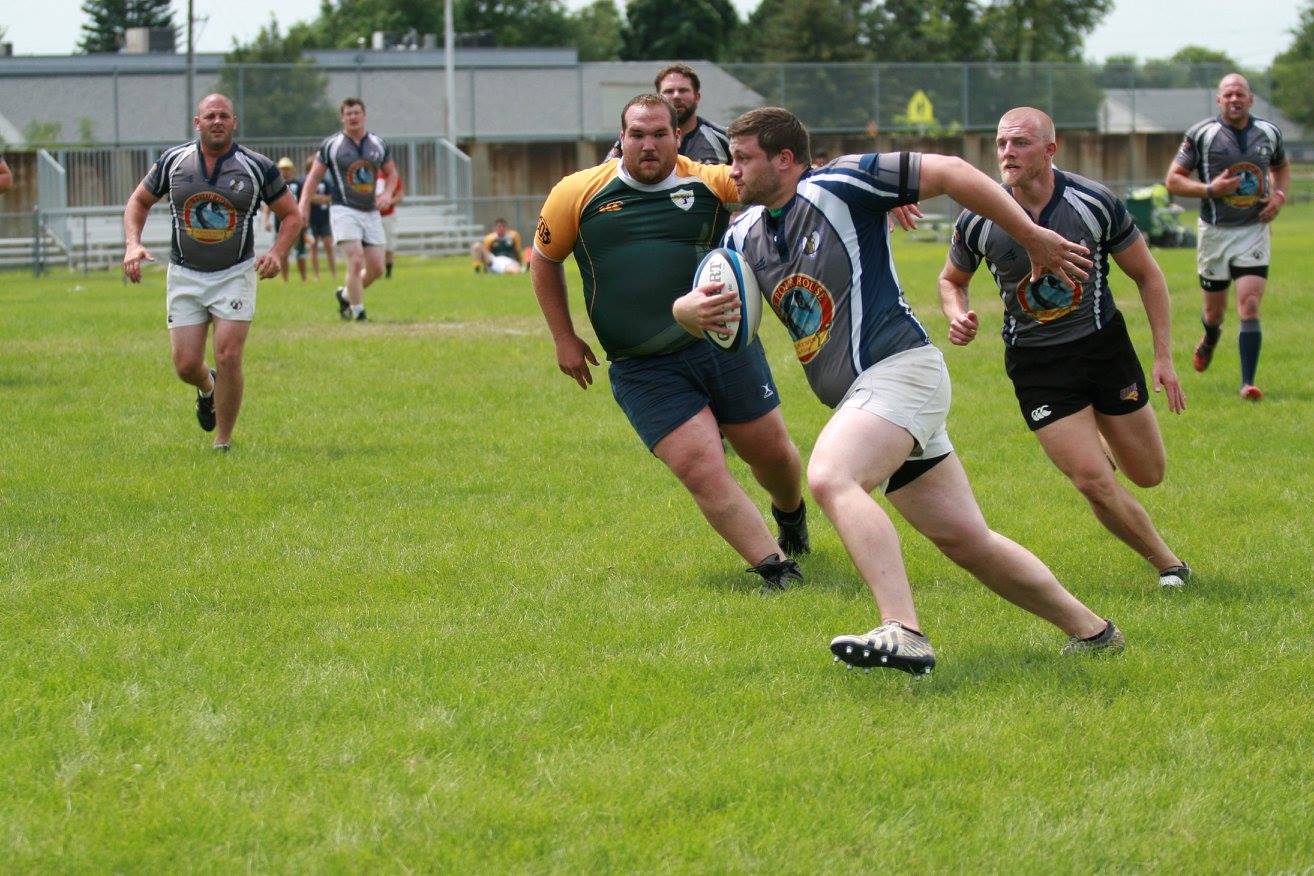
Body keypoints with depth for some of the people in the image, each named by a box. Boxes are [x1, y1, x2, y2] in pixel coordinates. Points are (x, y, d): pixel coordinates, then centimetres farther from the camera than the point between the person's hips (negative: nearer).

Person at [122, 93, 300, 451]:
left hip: (235, 275, -2)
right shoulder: (173, 161, -1)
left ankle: (223, 443, 3)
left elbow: (291, 214, 4)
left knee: (228, 358, -13)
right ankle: (207, 388, 36)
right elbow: (139, 201, 12)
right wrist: (133, 245, -5)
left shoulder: (258, 167, -6)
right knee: (186, 365, -2)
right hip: (185, 275, 2)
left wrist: (277, 253, -13)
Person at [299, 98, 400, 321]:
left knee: (376, 268, 2)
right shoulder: (331, 144, -2)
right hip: (344, 211, -5)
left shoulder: (378, 144, 9)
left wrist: (388, 193, 0)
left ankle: (346, 294, 27)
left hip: (371, 213, 5)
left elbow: (392, 173, 20)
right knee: (356, 262, -18)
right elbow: (314, 176, 3)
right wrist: (304, 205, -6)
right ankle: (358, 311, -8)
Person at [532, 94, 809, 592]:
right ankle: (774, 566, -3)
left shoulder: (711, 183, -2)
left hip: (724, 344, 1)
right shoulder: (578, 194, 0)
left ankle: (791, 514, 46)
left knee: (772, 453, 11)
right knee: (703, 474, -14)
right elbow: (544, 259, 14)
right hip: (643, 373, -1)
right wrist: (563, 338, 13)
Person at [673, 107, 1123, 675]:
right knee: (968, 542, 10)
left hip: (898, 368, -9)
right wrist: (693, 309, -11)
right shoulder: (746, 235, 13)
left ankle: (903, 632, -44)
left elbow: (951, 173, -9)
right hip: (862, 394, 9)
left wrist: (1034, 239, -8)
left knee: (830, 478, -32)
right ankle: (1090, 630, 22)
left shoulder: (840, 184, -9)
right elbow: (688, 305, 14)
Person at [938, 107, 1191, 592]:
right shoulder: (978, 220, -13)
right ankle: (1168, 563, 12)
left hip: (1104, 346, 1)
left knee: (1148, 474, 10)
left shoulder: (1096, 203, -14)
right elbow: (952, 279, 8)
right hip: (1035, 365, -1)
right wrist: (957, 315, -15)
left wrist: (1163, 357, -5)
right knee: (1096, 484, -12)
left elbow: (1148, 275, -1)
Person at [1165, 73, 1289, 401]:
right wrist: (1210, 189, -19)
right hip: (1215, 232, -1)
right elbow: (1173, 179, -4)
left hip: (1254, 230, 1)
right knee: (1214, 310, 11)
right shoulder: (1201, 134, -6)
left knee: (1250, 308, -13)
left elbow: (1281, 167, 23)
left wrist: (1279, 195, 2)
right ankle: (1209, 341, 48)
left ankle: (1247, 384, -13)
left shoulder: (1269, 133, 4)